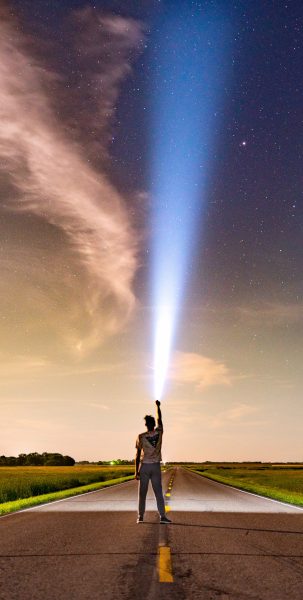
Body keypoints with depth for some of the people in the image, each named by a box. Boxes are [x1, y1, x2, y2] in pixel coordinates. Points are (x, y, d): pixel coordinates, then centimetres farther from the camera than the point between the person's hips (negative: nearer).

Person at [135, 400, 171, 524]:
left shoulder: (141, 437, -10)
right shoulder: (159, 433, -5)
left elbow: (138, 455, -7)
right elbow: (159, 419, 13)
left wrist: (136, 471, -2)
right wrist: (158, 406, 27)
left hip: (144, 466, -1)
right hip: (156, 466, 1)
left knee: (142, 493, 6)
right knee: (158, 492, 6)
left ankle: (140, 516, 8)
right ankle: (162, 516, 3)